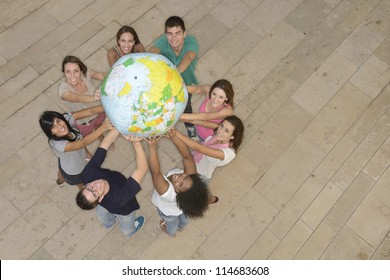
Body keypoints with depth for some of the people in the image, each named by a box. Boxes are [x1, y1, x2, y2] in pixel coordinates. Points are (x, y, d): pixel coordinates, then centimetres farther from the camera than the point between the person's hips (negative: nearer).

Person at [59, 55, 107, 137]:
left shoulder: (86, 74, -22)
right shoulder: (63, 89, -32)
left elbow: (101, 75, -39)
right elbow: (77, 98, -52)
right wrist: (93, 98, -73)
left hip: (100, 111, 3)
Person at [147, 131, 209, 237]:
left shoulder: (168, 192, -52)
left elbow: (155, 171, -63)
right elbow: (187, 156, -52)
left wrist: (152, 146, -70)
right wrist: (173, 136, -64)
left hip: (168, 212, -3)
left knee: (172, 223, 35)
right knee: (184, 218, 38)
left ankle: (171, 232, 71)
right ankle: (181, 226, 74)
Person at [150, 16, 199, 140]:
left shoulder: (191, 42, -35)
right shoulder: (163, 41, -33)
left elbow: (189, 57, -57)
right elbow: (153, 51, -56)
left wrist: (178, 70, -80)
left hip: (185, 80, 0)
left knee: (185, 104, -4)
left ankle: (190, 127, 31)